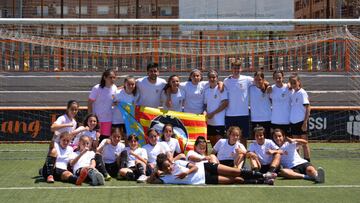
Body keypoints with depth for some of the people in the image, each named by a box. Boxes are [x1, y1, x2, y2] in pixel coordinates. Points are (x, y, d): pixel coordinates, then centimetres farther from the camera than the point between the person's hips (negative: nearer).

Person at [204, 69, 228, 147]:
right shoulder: (206, 90, 11)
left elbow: (225, 103, -13)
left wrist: (212, 113, -13)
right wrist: (205, 112, -4)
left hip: (219, 122, -6)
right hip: (209, 121, 6)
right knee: (212, 142, 10)